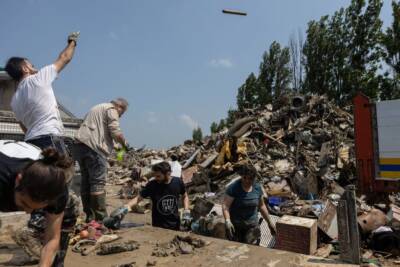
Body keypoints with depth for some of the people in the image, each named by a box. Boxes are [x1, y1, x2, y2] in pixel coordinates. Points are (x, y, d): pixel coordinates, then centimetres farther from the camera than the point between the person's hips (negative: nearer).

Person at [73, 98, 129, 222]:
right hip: (93, 147, -9)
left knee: (86, 181, 11)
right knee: (98, 182, -8)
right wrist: (124, 144, 8)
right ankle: (101, 218, -8)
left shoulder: (97, 108, 30)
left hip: (79, 145, 9)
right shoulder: (112, 109, 2)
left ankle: (90, 217, 16)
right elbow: (115, 132, -9)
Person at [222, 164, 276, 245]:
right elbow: (225, 206, -21)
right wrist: (227, 221, -36)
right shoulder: (233, 188, -16)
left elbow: (261, 206, 10)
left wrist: (269, 223, 15)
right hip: (235, 225, -3)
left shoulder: (257, 188, -2)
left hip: (252, 225, 3)